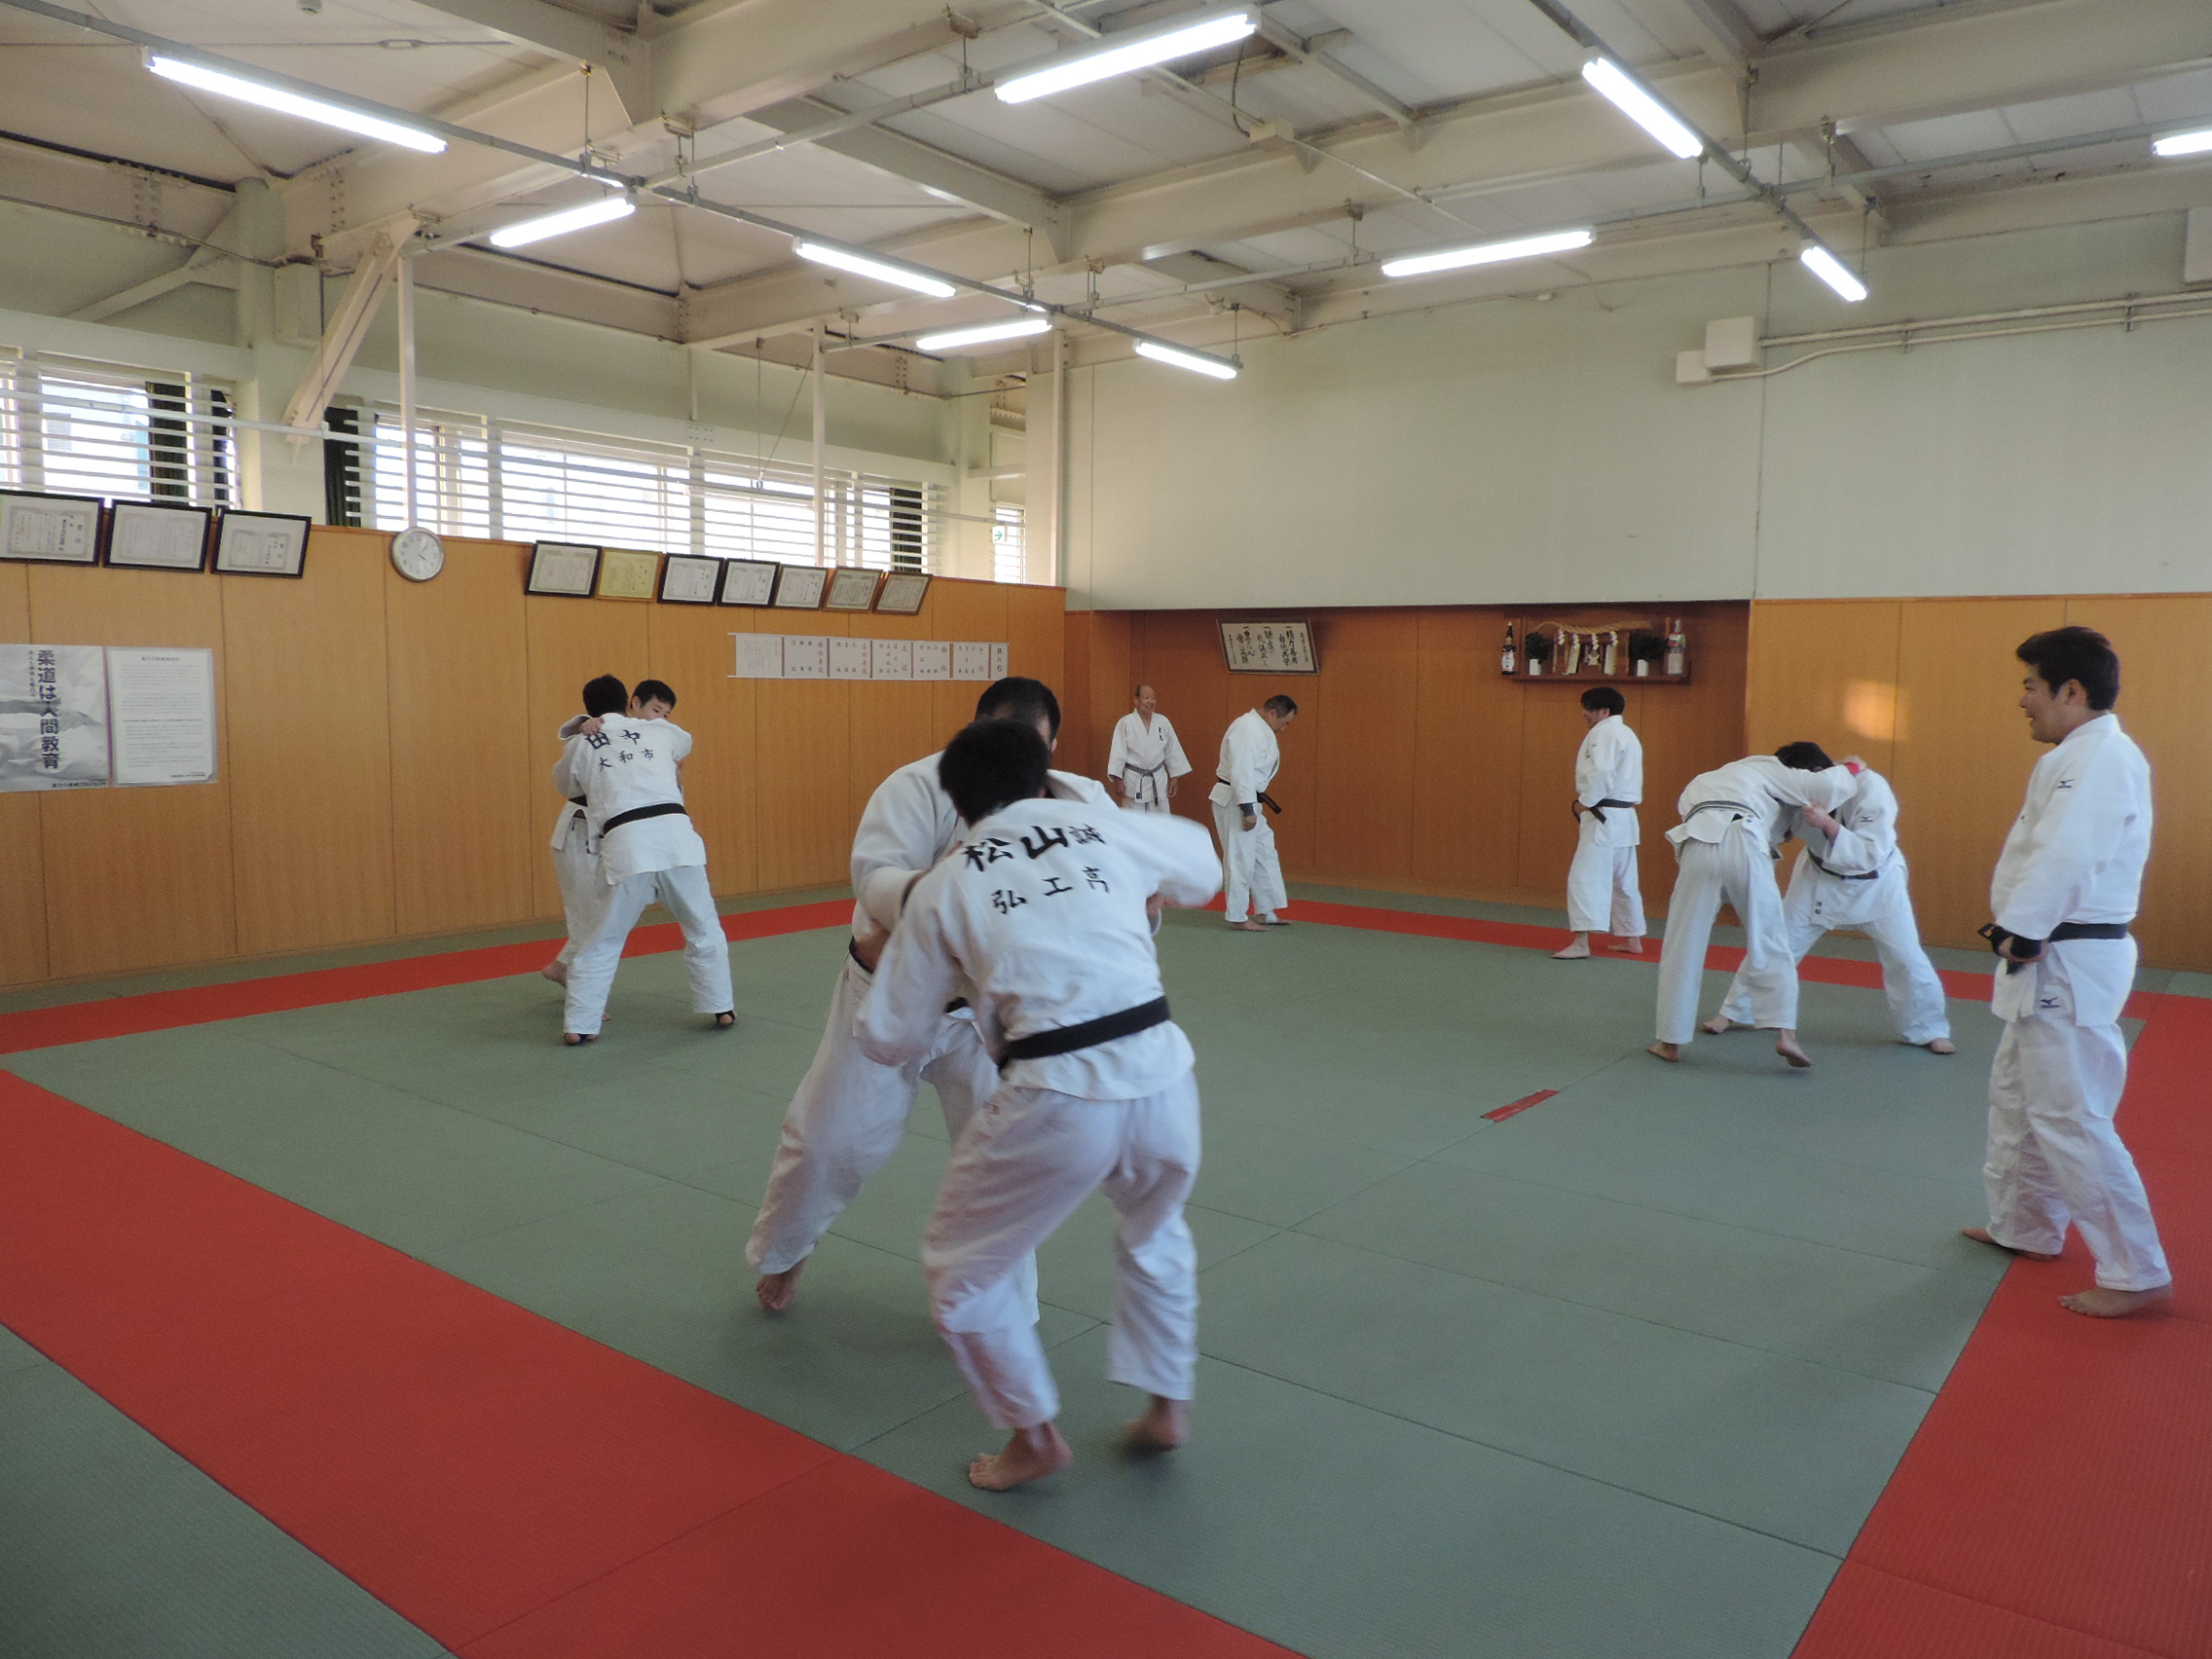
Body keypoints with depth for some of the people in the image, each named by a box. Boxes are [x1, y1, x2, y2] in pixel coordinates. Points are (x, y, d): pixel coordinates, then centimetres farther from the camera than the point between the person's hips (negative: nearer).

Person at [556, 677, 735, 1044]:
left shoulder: (581, 744, 16)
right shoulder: (665, 733, 17)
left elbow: (565, 786, 33)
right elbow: (684, 744, 40)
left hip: (625, 844, 0)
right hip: (675, 832, 0)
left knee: (604, 942, 11)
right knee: (704, 929, 17)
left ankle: (578, 1025, 11)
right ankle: (722, 1009, 23)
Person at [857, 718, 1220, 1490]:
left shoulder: (943, 885, 8)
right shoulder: (1109, 828, 10)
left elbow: (890, 1040, 15)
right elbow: (1201, 862, 32)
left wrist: (879, 961, 34)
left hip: (1057, 1098, -3)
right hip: (1161, 1071, 4)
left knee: (960, 1269, 22)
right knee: (1155, 1232, 35)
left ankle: (1035, 1437, 31)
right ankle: (1167, 1407, 43)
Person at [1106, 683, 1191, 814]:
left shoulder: (1163, 721, 2)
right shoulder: (1125, 723, -9)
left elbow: (1172, 751, 8)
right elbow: (1118, 753, -10)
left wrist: (1174, 777, 8)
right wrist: (1117, 780, -13)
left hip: (1158, 780, 4)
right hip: (1134, 782, -3)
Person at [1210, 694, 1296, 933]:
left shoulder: (1259, 728, 13)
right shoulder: (1248, 729, -20)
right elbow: (1241, 772, -26)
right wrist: (1248, 810, -26)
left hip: (1247, 799, 11)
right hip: (1234, 801, -11)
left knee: (1265, 854, 14)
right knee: (1240, 858, -3)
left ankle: (1267, 911, 22)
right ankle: (1238, 918, 6)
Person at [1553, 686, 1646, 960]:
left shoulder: (1604, 732, -11)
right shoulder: (1627, 734, 20)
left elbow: (1601, 772, -25)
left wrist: (1585, 802, -14)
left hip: (1604, 818, -10)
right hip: (1624, 817, 11)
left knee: (1585, 877, -13)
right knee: (1624, 881, 17)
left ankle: (1581, 942, -20)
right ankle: (1633, 939, 26)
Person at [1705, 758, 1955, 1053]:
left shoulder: (1873, 791, -31)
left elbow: (1868, 855, -35)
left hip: (1874, 882, -3)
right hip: (1820, 876, 3)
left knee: (1904, 956, 0)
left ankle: (1928, 1030, 20)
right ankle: (1735, 1012, 16)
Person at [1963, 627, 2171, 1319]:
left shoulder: (2097, 760, -19)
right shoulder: (2089, 755, 14)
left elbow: (2063, 860, -29)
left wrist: (2019, 935, -19)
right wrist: (2023, 932, 5)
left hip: (2068, 965, -11)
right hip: (2056, 960, 11)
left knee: (2069, 1118, -5)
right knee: (2017, 1092, 21)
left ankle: (2136, 1274, 5)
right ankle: (2024, 1227, 35)